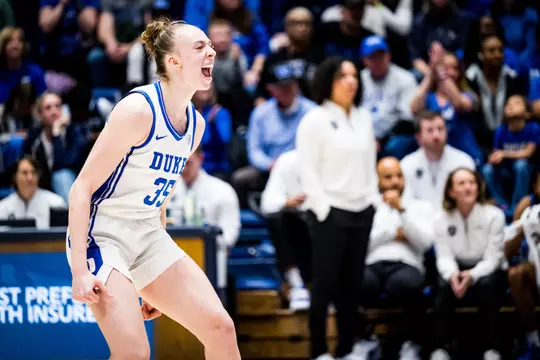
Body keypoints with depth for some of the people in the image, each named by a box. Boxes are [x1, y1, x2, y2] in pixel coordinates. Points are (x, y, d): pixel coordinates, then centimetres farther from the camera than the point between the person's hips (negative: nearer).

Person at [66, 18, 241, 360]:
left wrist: (155, 285, 20)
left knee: (221, 328, -1)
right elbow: (82, 187, -18)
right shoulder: (139, 110, -18)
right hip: (102, 233, -8)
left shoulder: (196, 123, 6)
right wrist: (80, 269, -24)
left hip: (149, 236, 8)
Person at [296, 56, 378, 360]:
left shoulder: (364, 118, 13)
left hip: (361, 211, 6)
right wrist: (324, 209, -14)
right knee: (326, 283, -4)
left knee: (353, 284, 7)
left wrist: (373, 200, 7)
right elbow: (308, 171, -8)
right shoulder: (315, 120, -5)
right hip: (330, 212, -6)